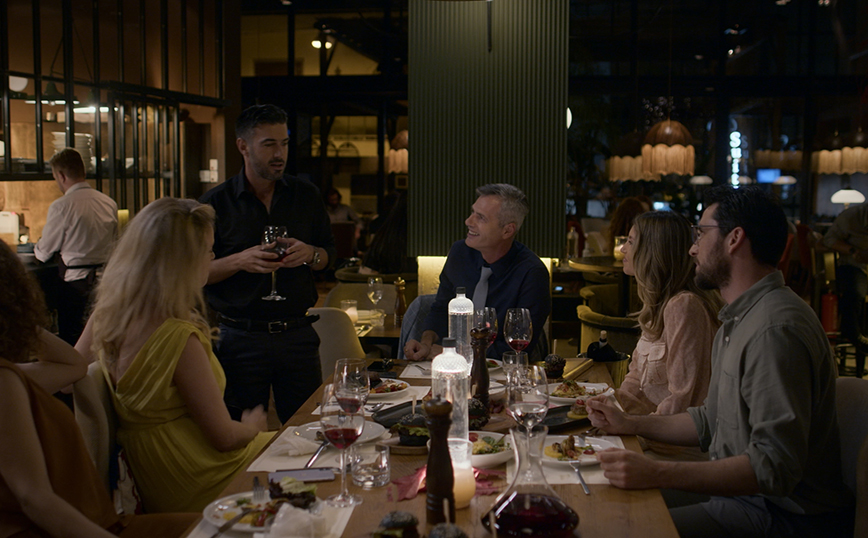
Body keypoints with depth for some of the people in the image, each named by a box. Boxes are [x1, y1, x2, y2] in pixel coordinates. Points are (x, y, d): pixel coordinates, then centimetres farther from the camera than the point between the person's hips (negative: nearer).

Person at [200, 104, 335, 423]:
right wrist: (240, 261, -18)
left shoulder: (306, 196, 9)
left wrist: (310, 254, -8)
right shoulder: (215, 204, 0)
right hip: (240, 336, -2)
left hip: (298, 334, 2)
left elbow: (329, 256, 14)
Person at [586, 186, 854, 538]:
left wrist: (657, 474, -34)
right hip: (738, 492, 10)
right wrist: (629, 424, 15)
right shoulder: (738, 321, 15)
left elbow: (775, 465, -29)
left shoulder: (776, 329, -23)